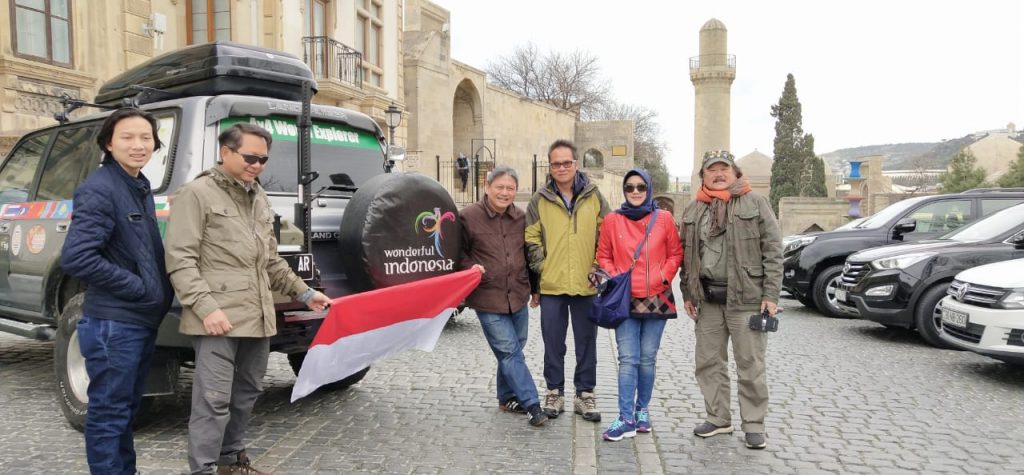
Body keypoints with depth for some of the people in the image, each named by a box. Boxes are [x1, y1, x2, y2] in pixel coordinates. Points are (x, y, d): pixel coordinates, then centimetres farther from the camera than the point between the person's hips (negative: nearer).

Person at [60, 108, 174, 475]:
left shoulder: (140, 187, 11)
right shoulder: (99, 190, -16)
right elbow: (75, 258, -25)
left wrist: (155, 293, 7)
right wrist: (140, 287, -20)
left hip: (143, 320, 9)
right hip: (113, 324, -9)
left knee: (126, 410, 20)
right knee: (109, 414, 2)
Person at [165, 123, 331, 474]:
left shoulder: (259, 199, 18)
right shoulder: (198, 193, -4)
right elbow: (180, 259, -10)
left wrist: (303, 293, 20)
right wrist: (206, 307, -18)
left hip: (257, 317, 8)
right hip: (219, 319, -7)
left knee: (247, 393, 15)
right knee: (214, 400, -6)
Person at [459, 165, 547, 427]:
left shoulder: (520, 218, 7)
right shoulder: (469, 216, -8)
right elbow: (458, 252, 0)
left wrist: (534, 287, 15)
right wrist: (470, 267, -18)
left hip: (517, 297, 5)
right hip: (488, 298, -5)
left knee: (512, 351, 15)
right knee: (510, 352, -5)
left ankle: (508, 398, 32)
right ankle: (532, 404, 1)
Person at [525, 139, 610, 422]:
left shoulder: (593, 196, 3)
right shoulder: (540, 200, 2)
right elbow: (531, 239, 5)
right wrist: (541, 266, -5)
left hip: (587, 285, 0)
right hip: (551, 285, 0)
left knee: (587, 343, 9)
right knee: (553, 344, 9)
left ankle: (584, 394, 22)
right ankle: (555, 392, 24)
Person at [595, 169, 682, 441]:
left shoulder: (664, 219, 3)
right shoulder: (612, 220, 3)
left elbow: (676, 254, 8)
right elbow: (604, 256, 8)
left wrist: (663, 277, -5)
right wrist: (614, 278, -7)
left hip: (656, 299, 1)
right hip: (625, 300, -1)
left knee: (648, 358, 8)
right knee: (628, 359, -4)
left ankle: (642, 410, 24)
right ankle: (626, 419, -1)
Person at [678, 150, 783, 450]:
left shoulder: (755, 203, -1)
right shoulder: (693, 210, 12)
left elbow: (773, 250, -5)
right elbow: (687, 254, 15)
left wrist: (770, 295, -10)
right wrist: (687, 293, 9)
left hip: (746, 299, -4)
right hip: (708, 300, 5)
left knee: (750, 366, 2)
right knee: (708, 362, 11)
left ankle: (754, 425, 16)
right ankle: (718, 419, 25)